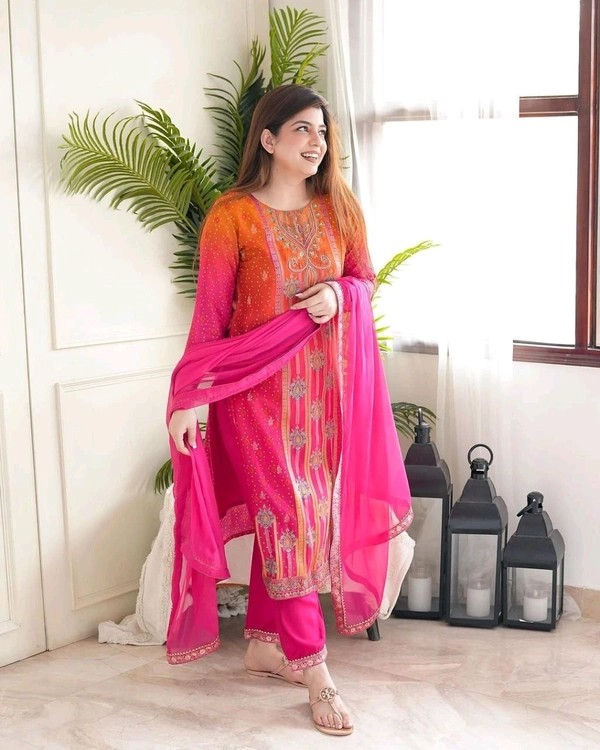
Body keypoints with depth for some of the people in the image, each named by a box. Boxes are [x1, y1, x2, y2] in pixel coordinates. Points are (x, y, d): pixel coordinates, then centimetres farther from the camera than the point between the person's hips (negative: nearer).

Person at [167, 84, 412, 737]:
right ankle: (313, 670, 2)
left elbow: (364, 275, 15)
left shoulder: (339, 207, 6)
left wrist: (339, 294, -9)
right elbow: (210, 314, -7)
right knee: (289, 514, -6)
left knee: (281, 515, 11)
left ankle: (263, 642, 26)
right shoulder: (232, 216, -7)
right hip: (259, 387, -4)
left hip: (325, 383, 4)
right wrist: (188, 398, -11)